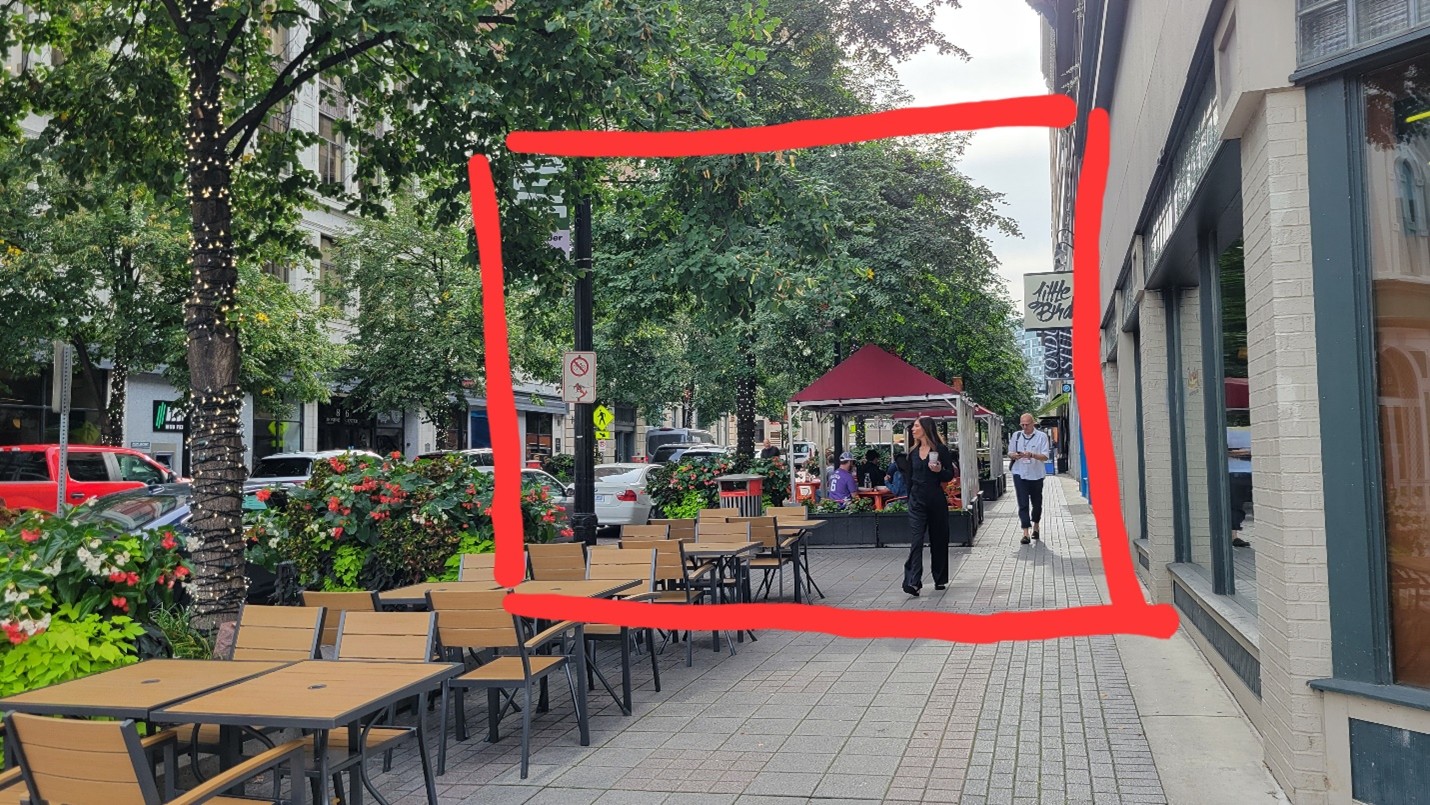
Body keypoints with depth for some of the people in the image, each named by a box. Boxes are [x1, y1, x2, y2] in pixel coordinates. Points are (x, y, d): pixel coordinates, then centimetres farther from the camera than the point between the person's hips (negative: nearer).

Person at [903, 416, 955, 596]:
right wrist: (909, 499, 17)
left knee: (938, 540, 9)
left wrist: (939, 471, -22)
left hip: (936, 500, -3)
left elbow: (950, 475, -2)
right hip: (917, 500, 3)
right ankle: (913, 582, -18)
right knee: (916, 541, -10)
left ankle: (940, 580, 23)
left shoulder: (941, 449, -4)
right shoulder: (913, 451, 10)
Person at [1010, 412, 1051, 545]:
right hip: (1020, 474, 1)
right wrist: (1014, 455, -12)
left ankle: (1035, 526, 37)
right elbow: (1009, 453, 12)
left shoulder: (1041, 436, -3)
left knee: (1037, 503, 14)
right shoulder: (1016, 436, 6)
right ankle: (1025, 532, -10)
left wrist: (1032, 455, -25)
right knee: (1023, 504, -8)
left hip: (1036, 474, -1)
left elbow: (1045, 456, -8)